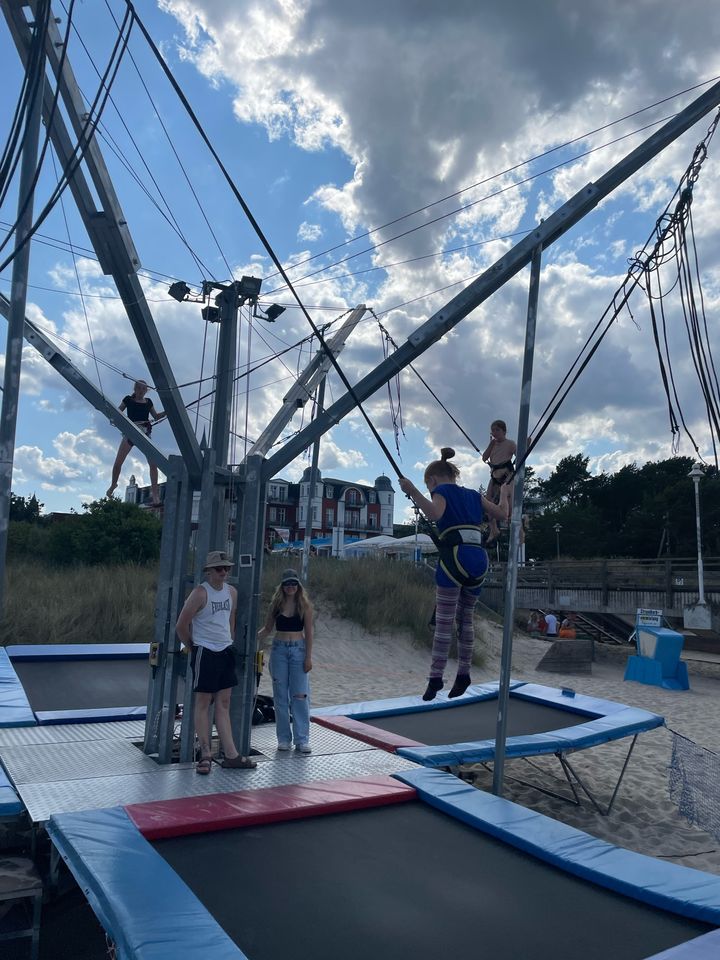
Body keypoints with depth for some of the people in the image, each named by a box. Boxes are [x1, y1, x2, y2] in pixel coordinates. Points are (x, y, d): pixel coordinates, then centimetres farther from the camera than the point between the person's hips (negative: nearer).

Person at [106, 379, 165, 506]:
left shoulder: (148, 402, 12)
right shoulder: (128, 399, 6)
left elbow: (156, 417, 18)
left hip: (145, 434, 1)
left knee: (153, 463, -13)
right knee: (118, 462, -4)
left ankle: (155, 492, -7)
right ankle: (113, 485, 23)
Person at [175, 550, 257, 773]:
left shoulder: (232, 592, 7)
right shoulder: (200, 593, -13)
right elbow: (181, 625, -10)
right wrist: (193, 648, -1)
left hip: (225, 652, 6)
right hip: (205, 652, -6)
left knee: (223, 704, 8)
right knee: (203, 702, 2)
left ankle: (231, 755, 11)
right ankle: (205, 754, 9)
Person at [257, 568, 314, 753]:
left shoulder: (304, 605, -1)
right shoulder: (276, 604, 4)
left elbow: (308, 632, -1)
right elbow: (268, 628, 9)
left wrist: (308, 657, -5)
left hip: (298, 650, -2)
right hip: (279, 650, 2)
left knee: (300, 696, -4)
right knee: (280, 696, 6)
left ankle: (302, 740, 3)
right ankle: (284, 738, 16)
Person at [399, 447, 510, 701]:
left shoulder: (442, 490, 5)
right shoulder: (473, 494, 22)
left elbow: (434, 513, -17)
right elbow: (501, 514, 26)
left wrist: (413, 492, -20)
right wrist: (504, 494, 43)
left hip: (454, 558, -6)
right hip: (479, 559, 6)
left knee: (444, 622, -4)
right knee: (465, 620, 16)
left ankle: (435, 678, -6)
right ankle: (463, 675, 17)